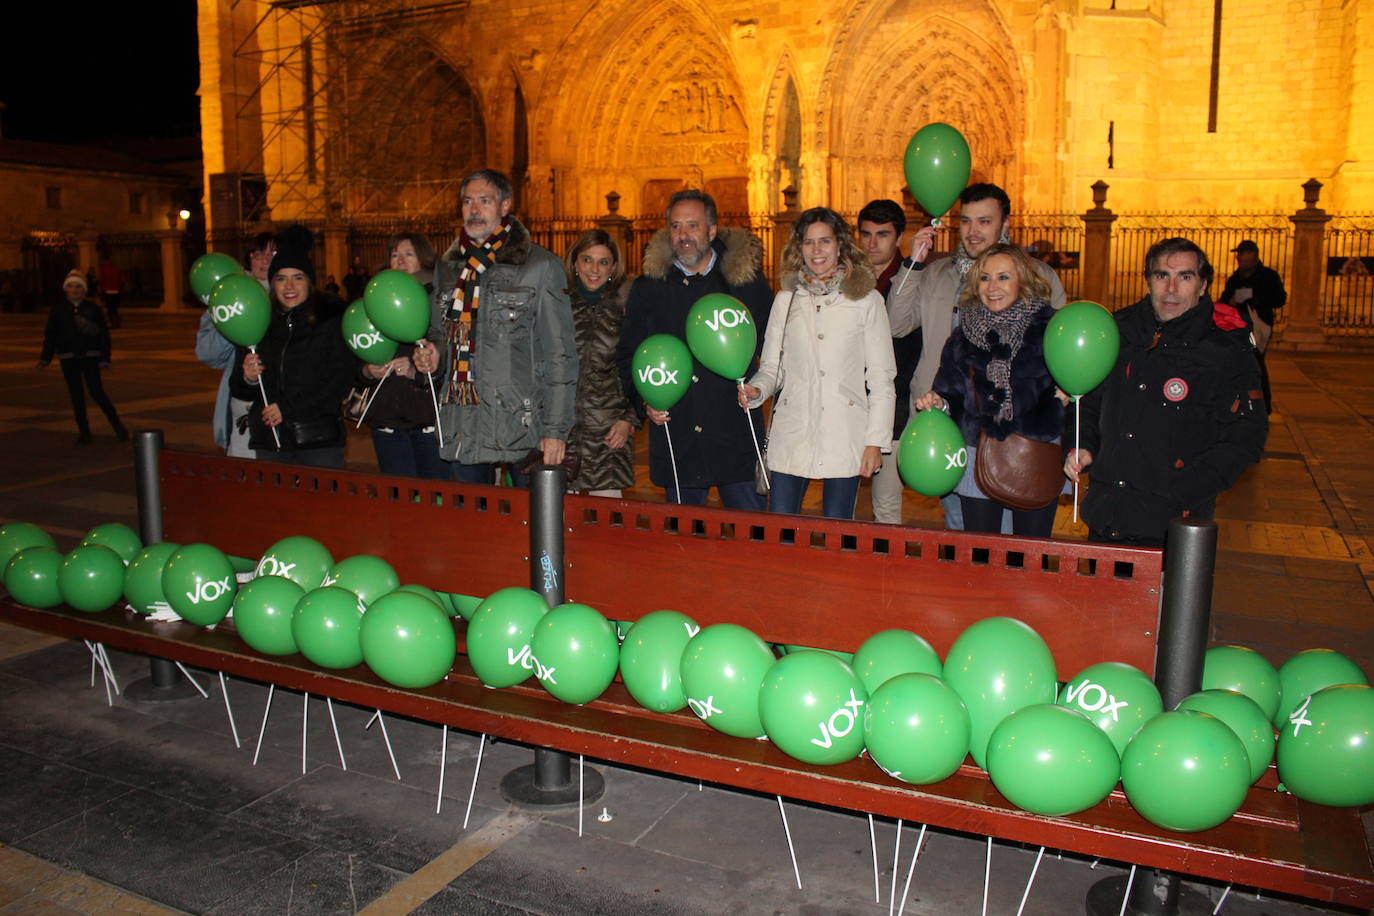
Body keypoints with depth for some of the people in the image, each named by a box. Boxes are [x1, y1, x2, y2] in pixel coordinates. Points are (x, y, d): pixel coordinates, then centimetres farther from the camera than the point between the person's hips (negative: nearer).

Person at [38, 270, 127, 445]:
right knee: (76, 395, 5)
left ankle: (117, 425, 4)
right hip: (68, 358, 2)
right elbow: (50, 335, 8)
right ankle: (84, 432, 13)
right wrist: (45, 358, 2)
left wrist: (105, 358, -4)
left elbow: (104, 334, 2)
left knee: (96, 392, -10)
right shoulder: (58, 310, 5)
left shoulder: (93, 309, 1)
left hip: (90, 356, -2)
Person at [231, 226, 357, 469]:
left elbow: (340, 380, -7)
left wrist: (288, 408, -10)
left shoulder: (332, 319, -1)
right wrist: (248, 379, -8)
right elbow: (239, 390, 15)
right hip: (268, 441, 3)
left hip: (319, 441, -3)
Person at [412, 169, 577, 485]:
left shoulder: (540, 266, -4)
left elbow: (561, 356, -7)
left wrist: (556, 430, -12)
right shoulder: (448, 267, 13)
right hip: (461, 431, 5)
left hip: (520, 425, -5)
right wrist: (433, 357, 3)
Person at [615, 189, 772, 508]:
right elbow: (627, 354, 11)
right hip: (676, 444, 2)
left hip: (737, 438, -1)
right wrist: (645, 401, -4)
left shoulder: (747, 279, 3)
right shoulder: (648, 287, 7)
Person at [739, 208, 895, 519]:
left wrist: (875, 441, -4)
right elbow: (771, 367, 12)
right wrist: (755, 390, -10)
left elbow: (881, 377, 2)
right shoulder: (785, 300, 11)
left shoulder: (867, 300, 3)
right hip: (792, 433, 2)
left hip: (844, 437, -2)